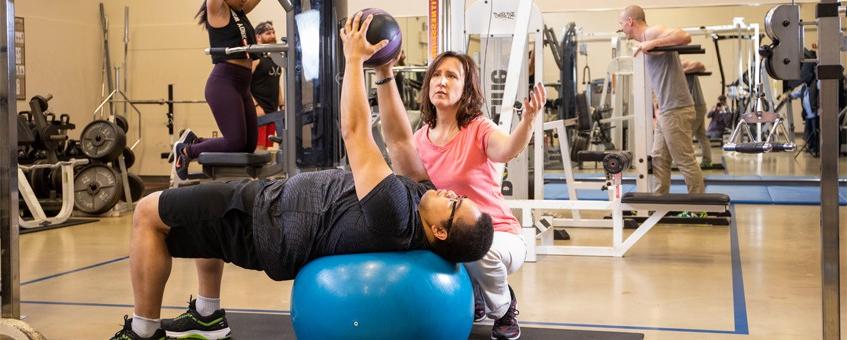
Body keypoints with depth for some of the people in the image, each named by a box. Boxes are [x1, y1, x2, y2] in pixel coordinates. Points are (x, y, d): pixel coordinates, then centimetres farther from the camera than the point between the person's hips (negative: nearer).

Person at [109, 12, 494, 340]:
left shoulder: (395, 219, -35)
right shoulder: (422, 194, -8)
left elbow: (355, 133, -31)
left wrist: (354, 57, -23)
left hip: (266, 225, -9)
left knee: (148, 213, -1)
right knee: (204, 205, 30)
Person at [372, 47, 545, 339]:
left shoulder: (478, 129, -14)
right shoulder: (420, 139, 2)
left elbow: (507, 149, -34)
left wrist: (528, 121, -56)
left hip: (497, 236, -5)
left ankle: (504, 307, -2)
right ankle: (473, 301, 14)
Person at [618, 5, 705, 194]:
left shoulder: (651, 33, -9)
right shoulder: (646, 40, 20)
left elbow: (685, 37, -26)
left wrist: (653, 43, -29)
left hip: (675, 110, -10)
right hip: (666, 110, 10)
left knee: (685, 162, -4)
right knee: (659, 161, 11)